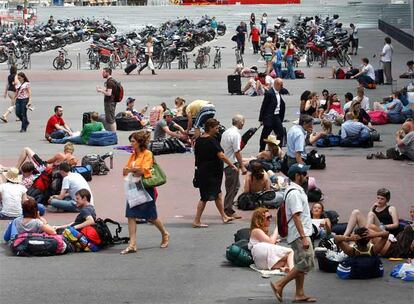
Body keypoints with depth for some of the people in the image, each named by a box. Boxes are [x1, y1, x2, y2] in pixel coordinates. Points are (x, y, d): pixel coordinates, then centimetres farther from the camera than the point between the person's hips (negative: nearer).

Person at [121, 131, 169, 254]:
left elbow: (144, 170, -19)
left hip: (146, 189, -7)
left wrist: (131, 169, -11)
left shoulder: (147, 154, -9)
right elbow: (125, 171, 8)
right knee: (131, 216, -4)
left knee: (151, 217, 6)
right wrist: (134, 170, -12)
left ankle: (165, 234, 31)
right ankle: (132, 245, -4)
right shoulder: (133, 155, 12)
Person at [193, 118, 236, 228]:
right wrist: (233, 166, -17)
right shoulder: (212, 141, -18)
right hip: (211, 173, -9)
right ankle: (196, 221, -2)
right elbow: (221, 155, -23)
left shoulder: (198, 140, 8)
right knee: (205, 197, -4)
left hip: (202, 171, 9)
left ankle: (224, 217, 29)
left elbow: (196, 156, 15)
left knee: (218, 194, 19)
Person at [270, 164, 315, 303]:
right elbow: (296, 217, -24)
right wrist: (304, 237, -26)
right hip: (300, 235, -11)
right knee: (305, 264, -11)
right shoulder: (295, 193, -18)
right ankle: (279, 285, -7)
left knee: (301, 264, 12)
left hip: (302, 234, 11)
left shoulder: (297, 191, 15)